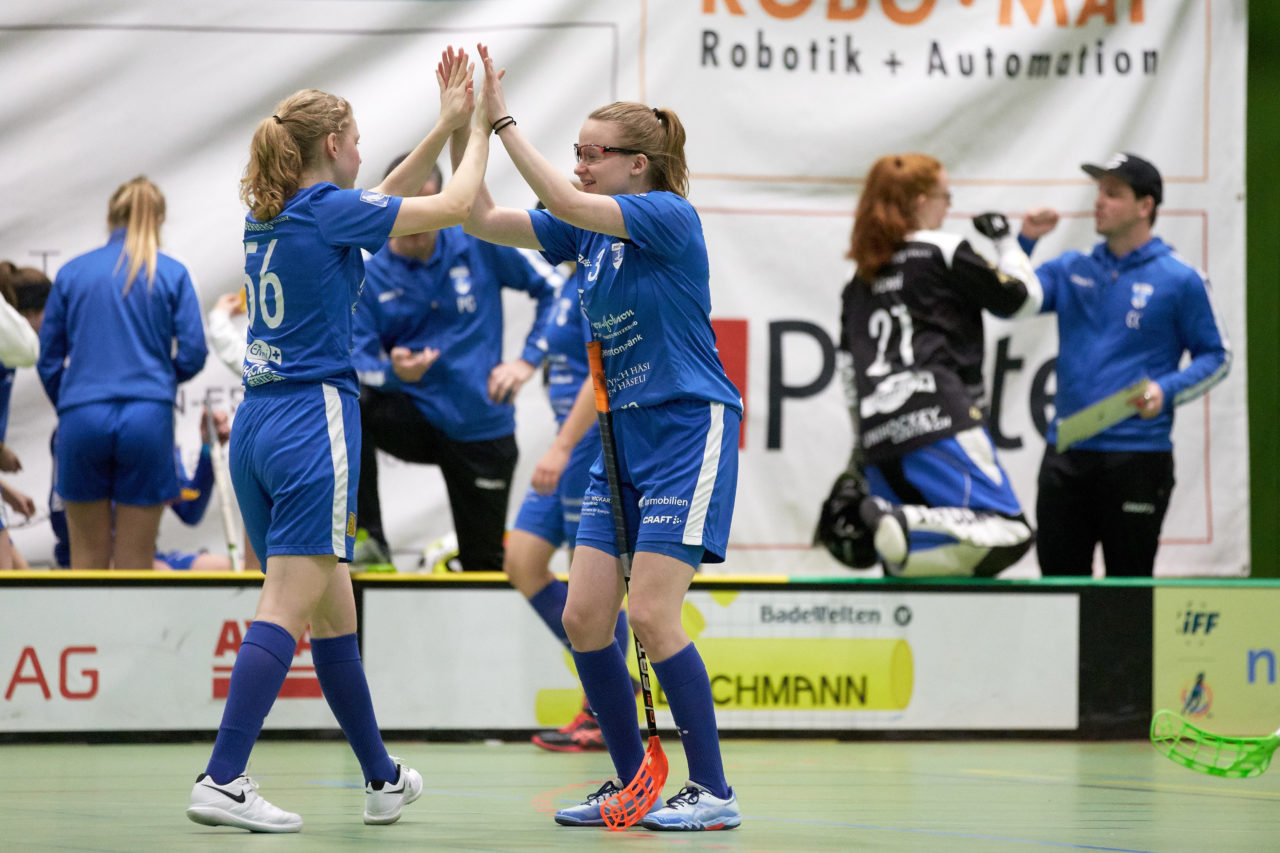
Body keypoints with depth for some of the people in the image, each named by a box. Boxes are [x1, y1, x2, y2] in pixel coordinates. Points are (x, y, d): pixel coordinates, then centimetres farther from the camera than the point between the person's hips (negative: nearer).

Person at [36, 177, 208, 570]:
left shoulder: (72, 273, 9)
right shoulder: (172, 274, 5)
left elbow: (49, 361, 9)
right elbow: (192, 355, 0)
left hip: (83, 419, 1)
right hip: (148, 417, -1)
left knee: (88, 558, 8)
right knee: (135, 563, 4)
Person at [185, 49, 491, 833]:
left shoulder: (269, 214, 14)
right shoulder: (327, 209, -9)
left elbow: (379, 202, 30)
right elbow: (454, 206, -3)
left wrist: (446, 126, 28)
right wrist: (481, 130, 13)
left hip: (257, 423, 8)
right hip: (314, 419, -8)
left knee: (333, 610, 15)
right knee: (289, 607, -10)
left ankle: (384, 778, 24)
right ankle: (223, 782, -18)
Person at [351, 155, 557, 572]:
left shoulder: (479, 244, -6)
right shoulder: (369, 278, -5)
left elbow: (555, 288, 2)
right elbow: (358, 364, -8)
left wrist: (528, 359, -5)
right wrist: (393, 372, -31)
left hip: (482, 429, 0)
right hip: (414, 420, 0)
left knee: (486, 566, 4)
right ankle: (367, 540, -24)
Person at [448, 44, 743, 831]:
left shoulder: (671, 218, -13)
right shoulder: (585, 231, 9)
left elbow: (566, 203, -26)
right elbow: (484, 221, 4)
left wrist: (503, 120, -24)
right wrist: (461, 126, -6)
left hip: (690, 433, -8)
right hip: (626, 439, 8)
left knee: (651, 615, -15)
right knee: (584, 617, 1)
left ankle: (713, 791, -5)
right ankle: (633, 784, 13)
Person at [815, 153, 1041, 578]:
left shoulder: (859, 280, 22)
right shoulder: (945, 252, 4)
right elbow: (1022, 299, 11)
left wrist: (860, 454, 31)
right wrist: (1006, 242, 28)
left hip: (878, 432, 7)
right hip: (938, 421, -7)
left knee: (909, 558, 6)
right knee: (1008, 535, -14)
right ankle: (905, 523, -35)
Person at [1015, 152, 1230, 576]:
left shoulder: (1180, 280, -1)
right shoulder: (1071, 270, 12)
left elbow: (1215, 357, 2)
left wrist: (1167, 390, -15)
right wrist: (1023, 242, -6)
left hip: (1137, 456, -4)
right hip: (1065, 452, 4)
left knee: (1129, 585, 1)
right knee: (1058, 578, 6)